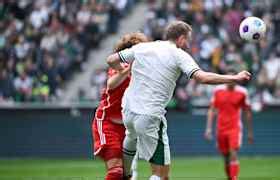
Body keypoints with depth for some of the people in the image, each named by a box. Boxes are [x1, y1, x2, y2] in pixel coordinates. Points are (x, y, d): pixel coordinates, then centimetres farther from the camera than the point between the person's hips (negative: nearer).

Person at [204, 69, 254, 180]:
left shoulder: (242, 92, -1)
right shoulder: (218, 90, 4)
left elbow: (247, 113, 7)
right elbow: (212, 110, 8)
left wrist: (250, 132, 9)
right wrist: (208, 128, -1)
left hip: (235, 128, -3)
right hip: (221, 128, 3)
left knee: (233, 154, -17)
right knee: (226, 157, 8)